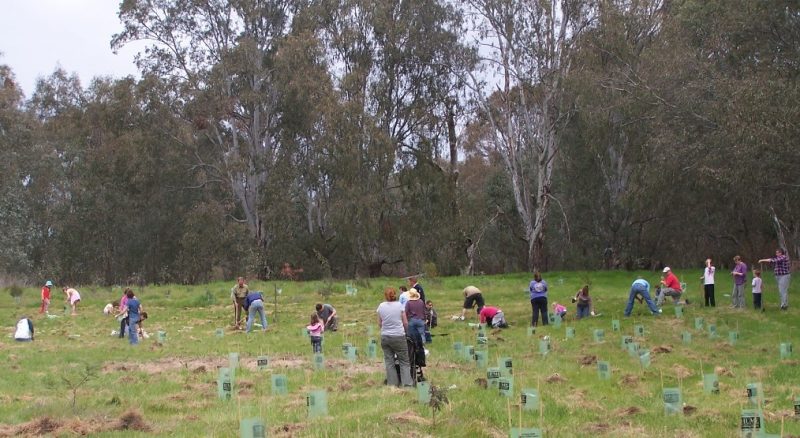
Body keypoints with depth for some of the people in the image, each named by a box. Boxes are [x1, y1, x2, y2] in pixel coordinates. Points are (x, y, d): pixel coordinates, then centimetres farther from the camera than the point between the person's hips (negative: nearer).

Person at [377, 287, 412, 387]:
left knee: (389, 362, 8)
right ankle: (407, 383, -4)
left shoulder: (381, 306, 1)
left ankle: (392, 384, 7)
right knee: (404, 362, 5)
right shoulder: (399, 305, -5)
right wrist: (405, 331, 18)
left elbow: (379, 323, 7)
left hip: (385, 337, 2)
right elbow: (405, 323, 0)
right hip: (399, 336, -2)